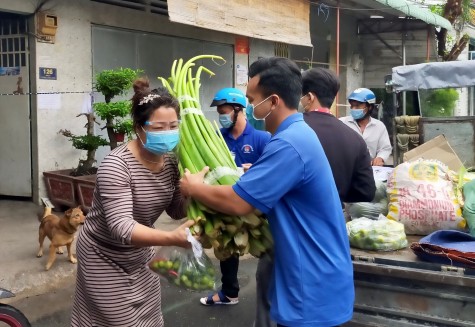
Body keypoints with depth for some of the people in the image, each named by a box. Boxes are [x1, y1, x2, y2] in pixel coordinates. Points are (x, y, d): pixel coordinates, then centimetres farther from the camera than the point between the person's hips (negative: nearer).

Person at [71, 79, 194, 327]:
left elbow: (176, 210, -1)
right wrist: (173, 238, -50)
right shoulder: (116, 165, -28)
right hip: (105, 257, -6)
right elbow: (121, 227, -37)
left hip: (141, 254, 6)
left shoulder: (171, 161, -8)